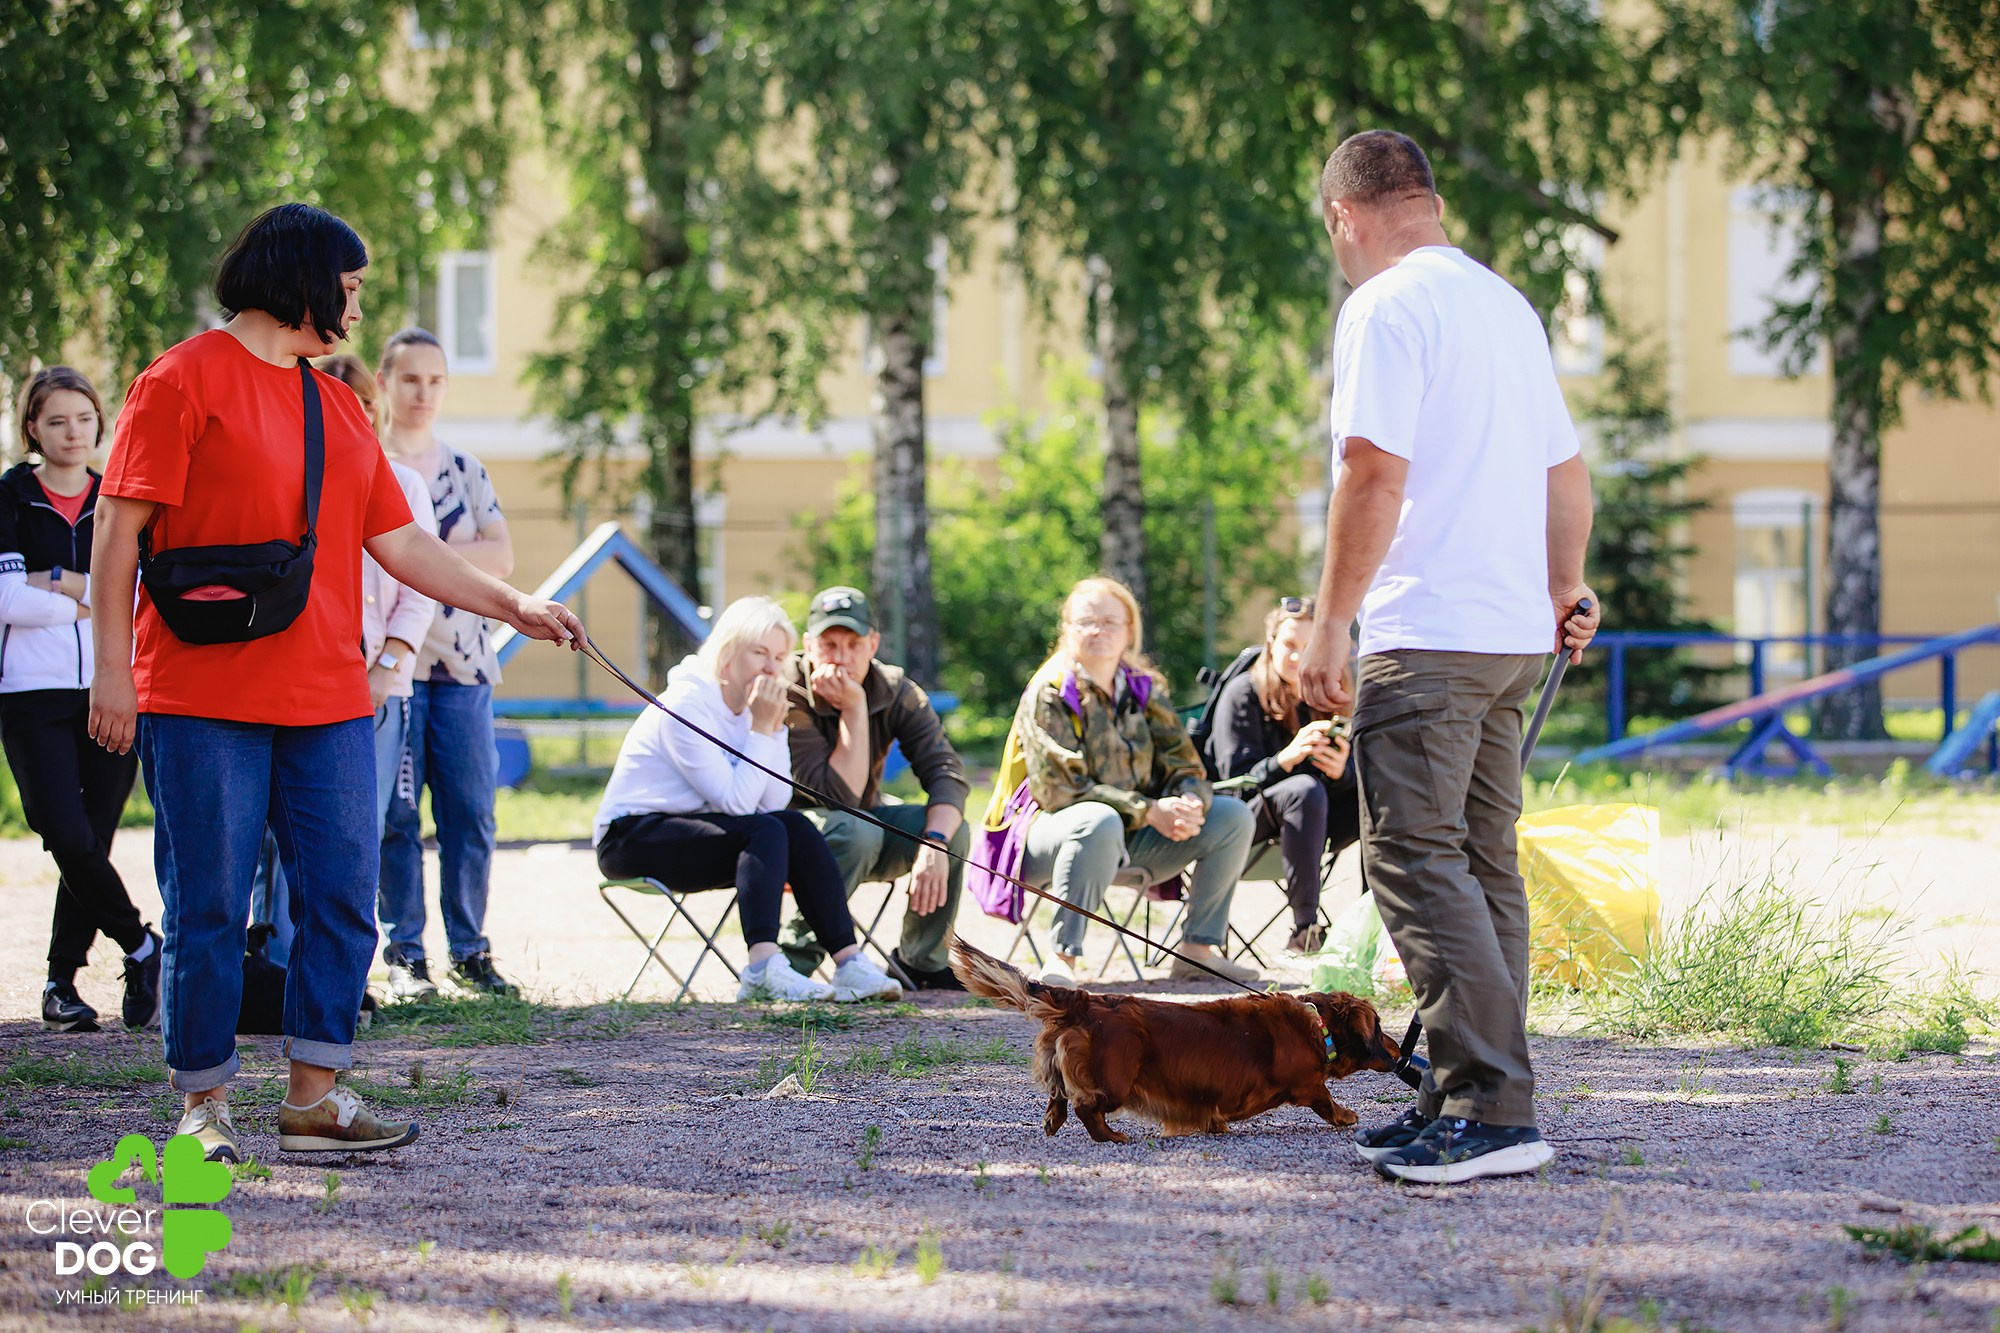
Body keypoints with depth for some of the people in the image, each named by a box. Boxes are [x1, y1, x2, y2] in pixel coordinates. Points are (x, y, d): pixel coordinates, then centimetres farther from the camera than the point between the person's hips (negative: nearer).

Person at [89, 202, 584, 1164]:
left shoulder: (336, 407, 19)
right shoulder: (186, 380, -3)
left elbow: (399, 542, 22)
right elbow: (119, 527, -7)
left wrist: (512, 605, 17)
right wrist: (112, 669, -12)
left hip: (327, 700, 7)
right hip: (204, 702, -7)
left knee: (341, 900, 3)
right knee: (207, 907, -3)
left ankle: (313, 1096, 9)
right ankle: (202, 1103, 6)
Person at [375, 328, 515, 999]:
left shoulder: (466, 470, 16)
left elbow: (501, 556, 6)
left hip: (462, 664, 4)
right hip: (389, 660, -4)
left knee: (471, 813, 0)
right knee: (396, 816, -4)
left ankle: (469, 949, 7)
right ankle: (405, 954, 2)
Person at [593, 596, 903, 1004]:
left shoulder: (749, 707, 8)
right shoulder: (688, 704, -17)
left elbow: (775, 802, -6)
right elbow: (736, 802, -23)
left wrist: (775, 726, -12)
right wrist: (761, 729, -19)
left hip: (686, 831, 8)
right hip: (631, 838, -8)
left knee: (796, 826, -15)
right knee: (766, 833, -27)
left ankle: (849, 962, -23)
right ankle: (764, 968, -43)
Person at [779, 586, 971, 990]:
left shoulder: (897, 692, -8)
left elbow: (948, 774, -20)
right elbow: (840, 794, -28)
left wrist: (935, 843, -37)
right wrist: (854, 708, -30)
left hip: (862, 828, 5)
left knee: (952, 829, -20)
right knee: (853, 830, -36)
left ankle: (922, 963, -4)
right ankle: (794, 960, -24)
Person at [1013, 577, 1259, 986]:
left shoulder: (1145, 690, 10)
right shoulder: (1047, 695, -9)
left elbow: (1184, 766, 5)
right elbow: (1059, 789, -17)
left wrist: (1189, 804, -21)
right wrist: (1149, 811, -23)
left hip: (1133, 843, 6)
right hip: (1054, 833, -6)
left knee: (1233, 816, -5)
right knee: (1100, 821, -40)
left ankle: (1198, 951, -5)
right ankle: (1063, 959, -40)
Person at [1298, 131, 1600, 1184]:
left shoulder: (1385, 308, -9)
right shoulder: (1508, 305, 16)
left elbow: (1373, 475, -17)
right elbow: (1565, 475, 22)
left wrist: (1331, 624, -13)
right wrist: (1563, 594, 35)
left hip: (1426, 630, -9)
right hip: (1514, 632, 9)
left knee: (1417, 861, -10)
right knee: (1484, 868, 11)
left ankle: (1493, 1110, -17)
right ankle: (1465, 1099, 14)